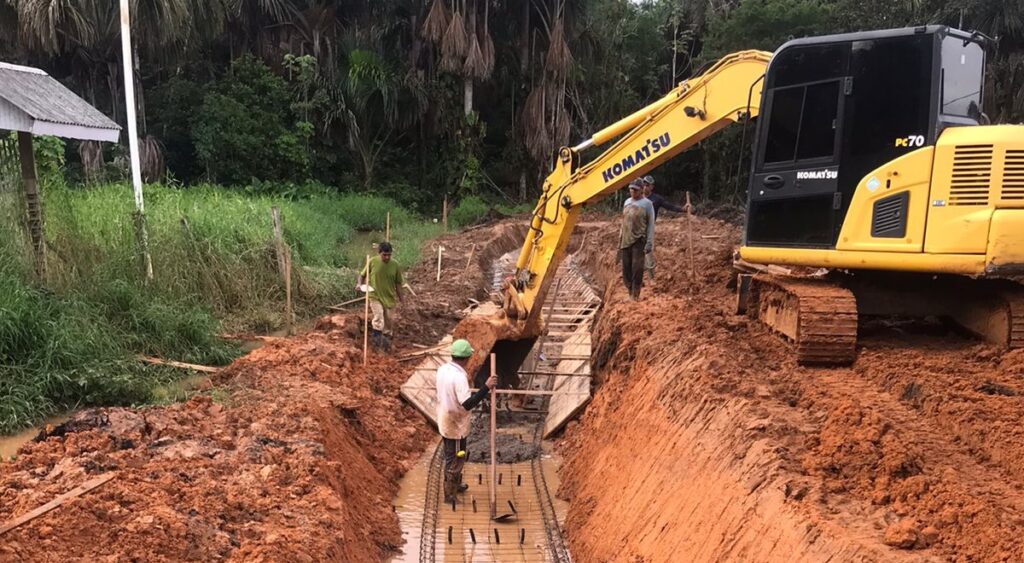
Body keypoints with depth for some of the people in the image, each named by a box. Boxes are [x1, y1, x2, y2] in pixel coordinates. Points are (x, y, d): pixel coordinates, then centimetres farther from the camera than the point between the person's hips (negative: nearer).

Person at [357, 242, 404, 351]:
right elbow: (362, 275, 4)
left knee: (389, 321, 10)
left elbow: (398, 283, 3)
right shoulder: (372, 262, -10)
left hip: (389, 298, 3)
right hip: (375, 296, -2)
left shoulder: (395, 265, -6)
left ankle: (386, 341, 28)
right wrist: (360, 284, -15)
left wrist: (400, 299, 6)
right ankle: (376, 339, -9)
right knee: (378, 317, -20)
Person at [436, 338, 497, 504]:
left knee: (451, 456, 26)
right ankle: (449, 495, 22)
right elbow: (467, 404, -33)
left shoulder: (442, 369, -2)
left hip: (445, 422, 8)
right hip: (456, 425, -8)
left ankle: (455, 485, 44)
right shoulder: (459, 377, -29)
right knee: (455, 459, 9)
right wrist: (486, 387, -33)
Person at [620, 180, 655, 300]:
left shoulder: (647, 203, -5)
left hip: (639, 241, -5)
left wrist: (649, 243, -12)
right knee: (626, 268, 8)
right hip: (625, 240, 6)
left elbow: (651, 224, -6)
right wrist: (620, 239, 16)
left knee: (637, 269, -5)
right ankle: (630, 292, 19)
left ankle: (635, 295, 2)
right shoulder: (627, 202, 12)